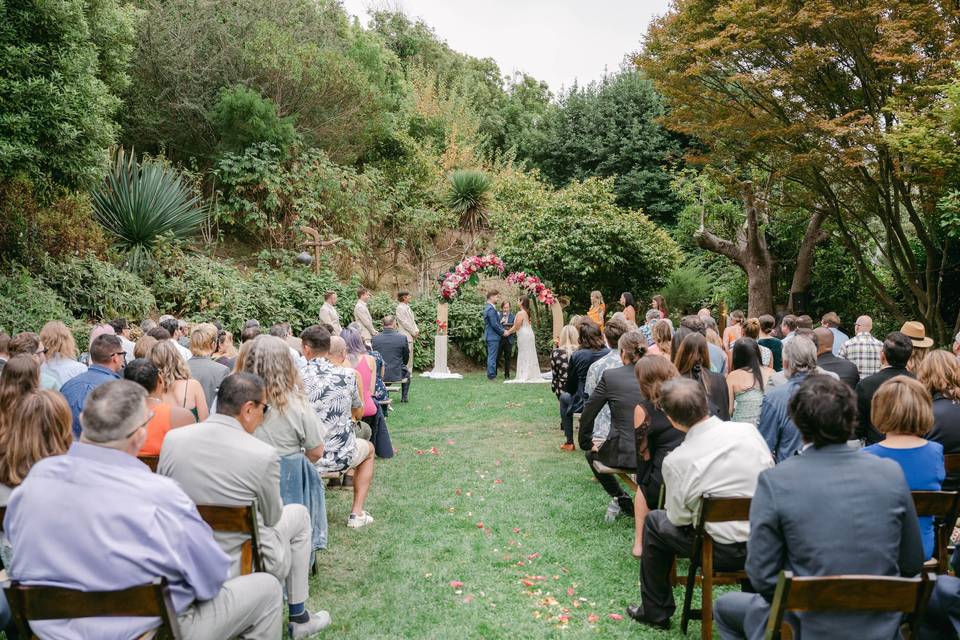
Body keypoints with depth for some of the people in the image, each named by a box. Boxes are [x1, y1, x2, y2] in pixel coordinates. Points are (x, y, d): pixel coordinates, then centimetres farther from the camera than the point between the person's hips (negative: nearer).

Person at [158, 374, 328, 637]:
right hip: (243, 568, -5)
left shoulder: (172, 438, -10)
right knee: (299, 514, 22)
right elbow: (271, 518, -4)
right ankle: (299, 618, 30)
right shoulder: (264, 455, -22)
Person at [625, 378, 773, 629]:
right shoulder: (748, 431, -10)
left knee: (654, 522, 19)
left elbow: (678, 518, -7)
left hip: (724, 552, -4)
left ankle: (655, 611, 30)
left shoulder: (675, 461, -18)